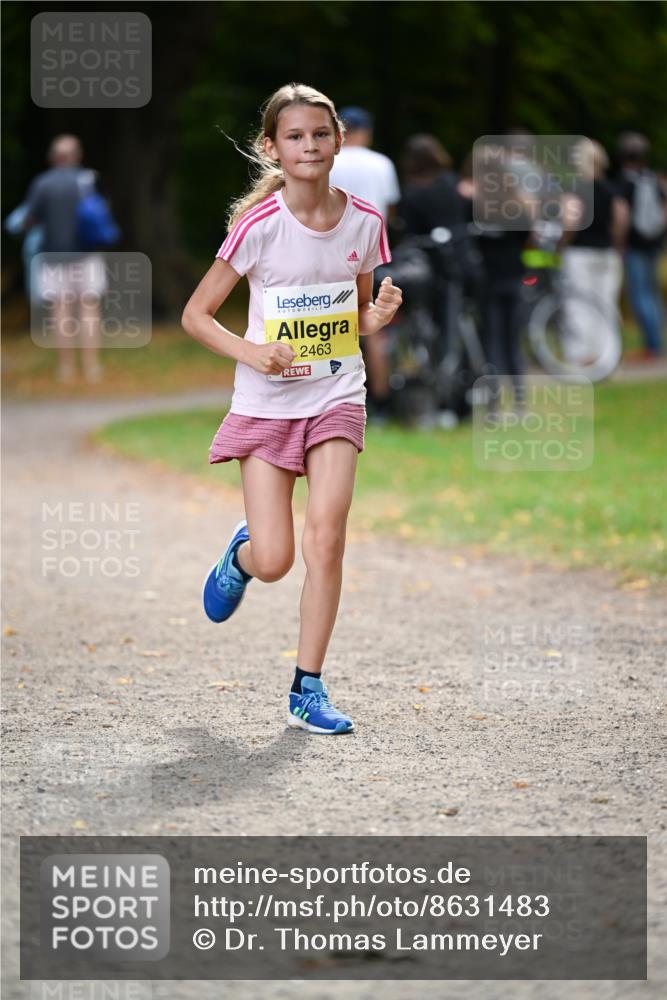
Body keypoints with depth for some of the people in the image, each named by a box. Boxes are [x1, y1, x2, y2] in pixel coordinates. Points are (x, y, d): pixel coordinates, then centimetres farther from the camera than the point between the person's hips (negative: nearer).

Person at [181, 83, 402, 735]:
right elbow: (195, 315, -5)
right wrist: (253, 353, -20)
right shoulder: (260, 225, -11)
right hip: (267, 404, -2)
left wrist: (377, 316, -9)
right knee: (273, 561, -5)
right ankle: (240, 554, 36)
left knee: (326, 534, -15)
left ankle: (308, 689, -3)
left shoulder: (363, 221, -1)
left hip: (337, 396, 2)